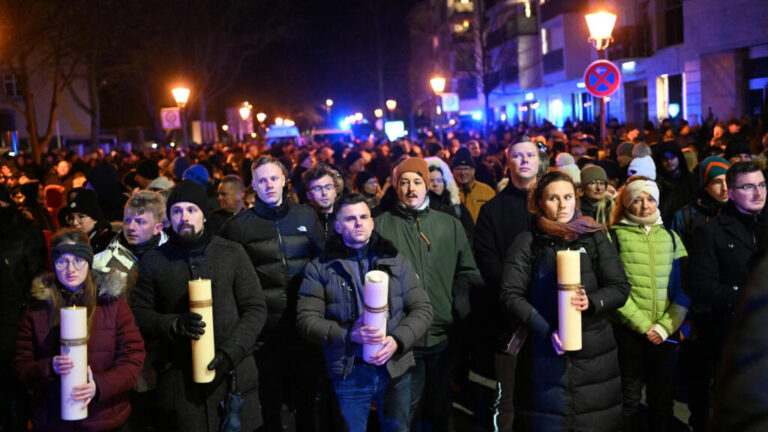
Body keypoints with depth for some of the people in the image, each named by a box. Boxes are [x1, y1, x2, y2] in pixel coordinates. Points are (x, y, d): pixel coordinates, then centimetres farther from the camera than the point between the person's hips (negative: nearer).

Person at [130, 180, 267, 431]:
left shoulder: (232, 253, 4)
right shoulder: (154, 261, 8)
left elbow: (256, 309, 2)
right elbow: (139, 313, 5)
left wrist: (230, 353, -11)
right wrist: (174, 325, -14)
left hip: (233, 376, 0)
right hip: (178, 380, 0)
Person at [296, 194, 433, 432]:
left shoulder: (394, 260, 6)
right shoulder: (321, 267, 1)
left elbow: (422, 309, 4)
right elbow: (306, 319, -5)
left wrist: (397, 340, -13)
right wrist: (349, 334, -19)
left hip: (395, 368, 2)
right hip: (348, 371, -2)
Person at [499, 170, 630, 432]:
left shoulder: (594, 237, 8)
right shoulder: (528, 243, 3)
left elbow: (620, 288, 6)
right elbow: (511, 296, -3)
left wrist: (592, 302, -14)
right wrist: (546, 331, -15)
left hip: (594, 355, 2)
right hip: (545, 354, -1)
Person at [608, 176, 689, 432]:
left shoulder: (670, 237, 9)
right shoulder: (615, 236, -2)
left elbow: (682, 289, 4)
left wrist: (664, 326, -8)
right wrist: (643, 325, -12)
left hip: (664, 332, 3)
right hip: (627, 330, -3)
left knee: (663, 395, 13)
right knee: (630, 397, 5)